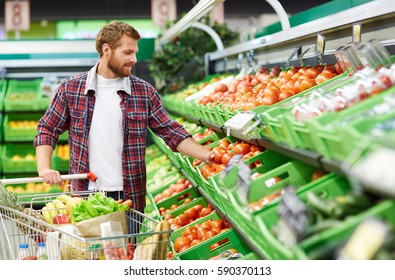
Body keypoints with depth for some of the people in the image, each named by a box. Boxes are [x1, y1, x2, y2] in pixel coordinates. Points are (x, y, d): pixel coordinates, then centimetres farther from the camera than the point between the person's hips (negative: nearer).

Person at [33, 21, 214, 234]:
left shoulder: (145, 92, 1)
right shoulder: (71, 88, 1)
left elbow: (172, 132, 2)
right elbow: (47, 130, 6)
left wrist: (205, 155, -10)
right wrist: (44, 168, -10)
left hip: (130, 198, 1)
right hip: (85, 194, 0)